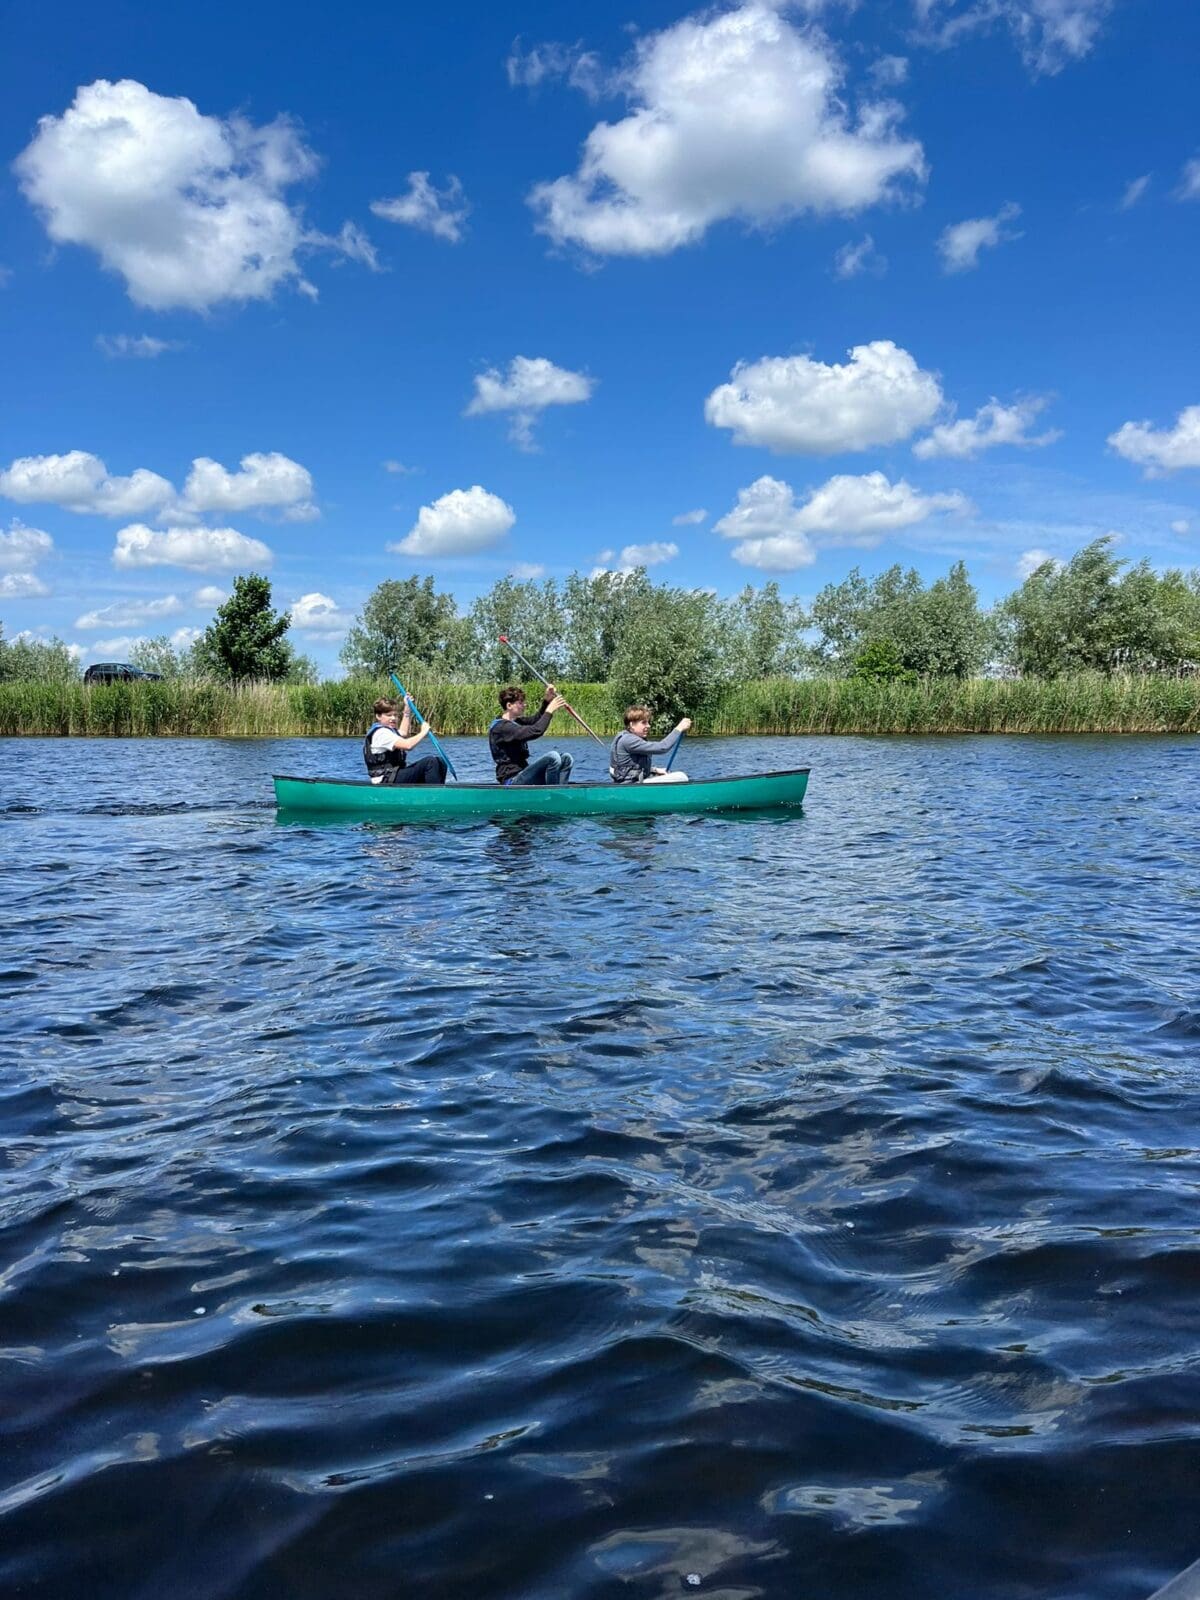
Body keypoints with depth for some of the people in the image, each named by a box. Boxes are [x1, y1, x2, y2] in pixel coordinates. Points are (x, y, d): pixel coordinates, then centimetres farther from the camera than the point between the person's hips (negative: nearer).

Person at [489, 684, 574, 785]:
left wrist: (547, 700, 2)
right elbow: (536, 731, -26)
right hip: (511, 781, -10)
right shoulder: (501, 727, -17)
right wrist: (550, 710, -16)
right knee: (553, 756, -26)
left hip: (522, 774, 10)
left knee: (566, 759, 1)